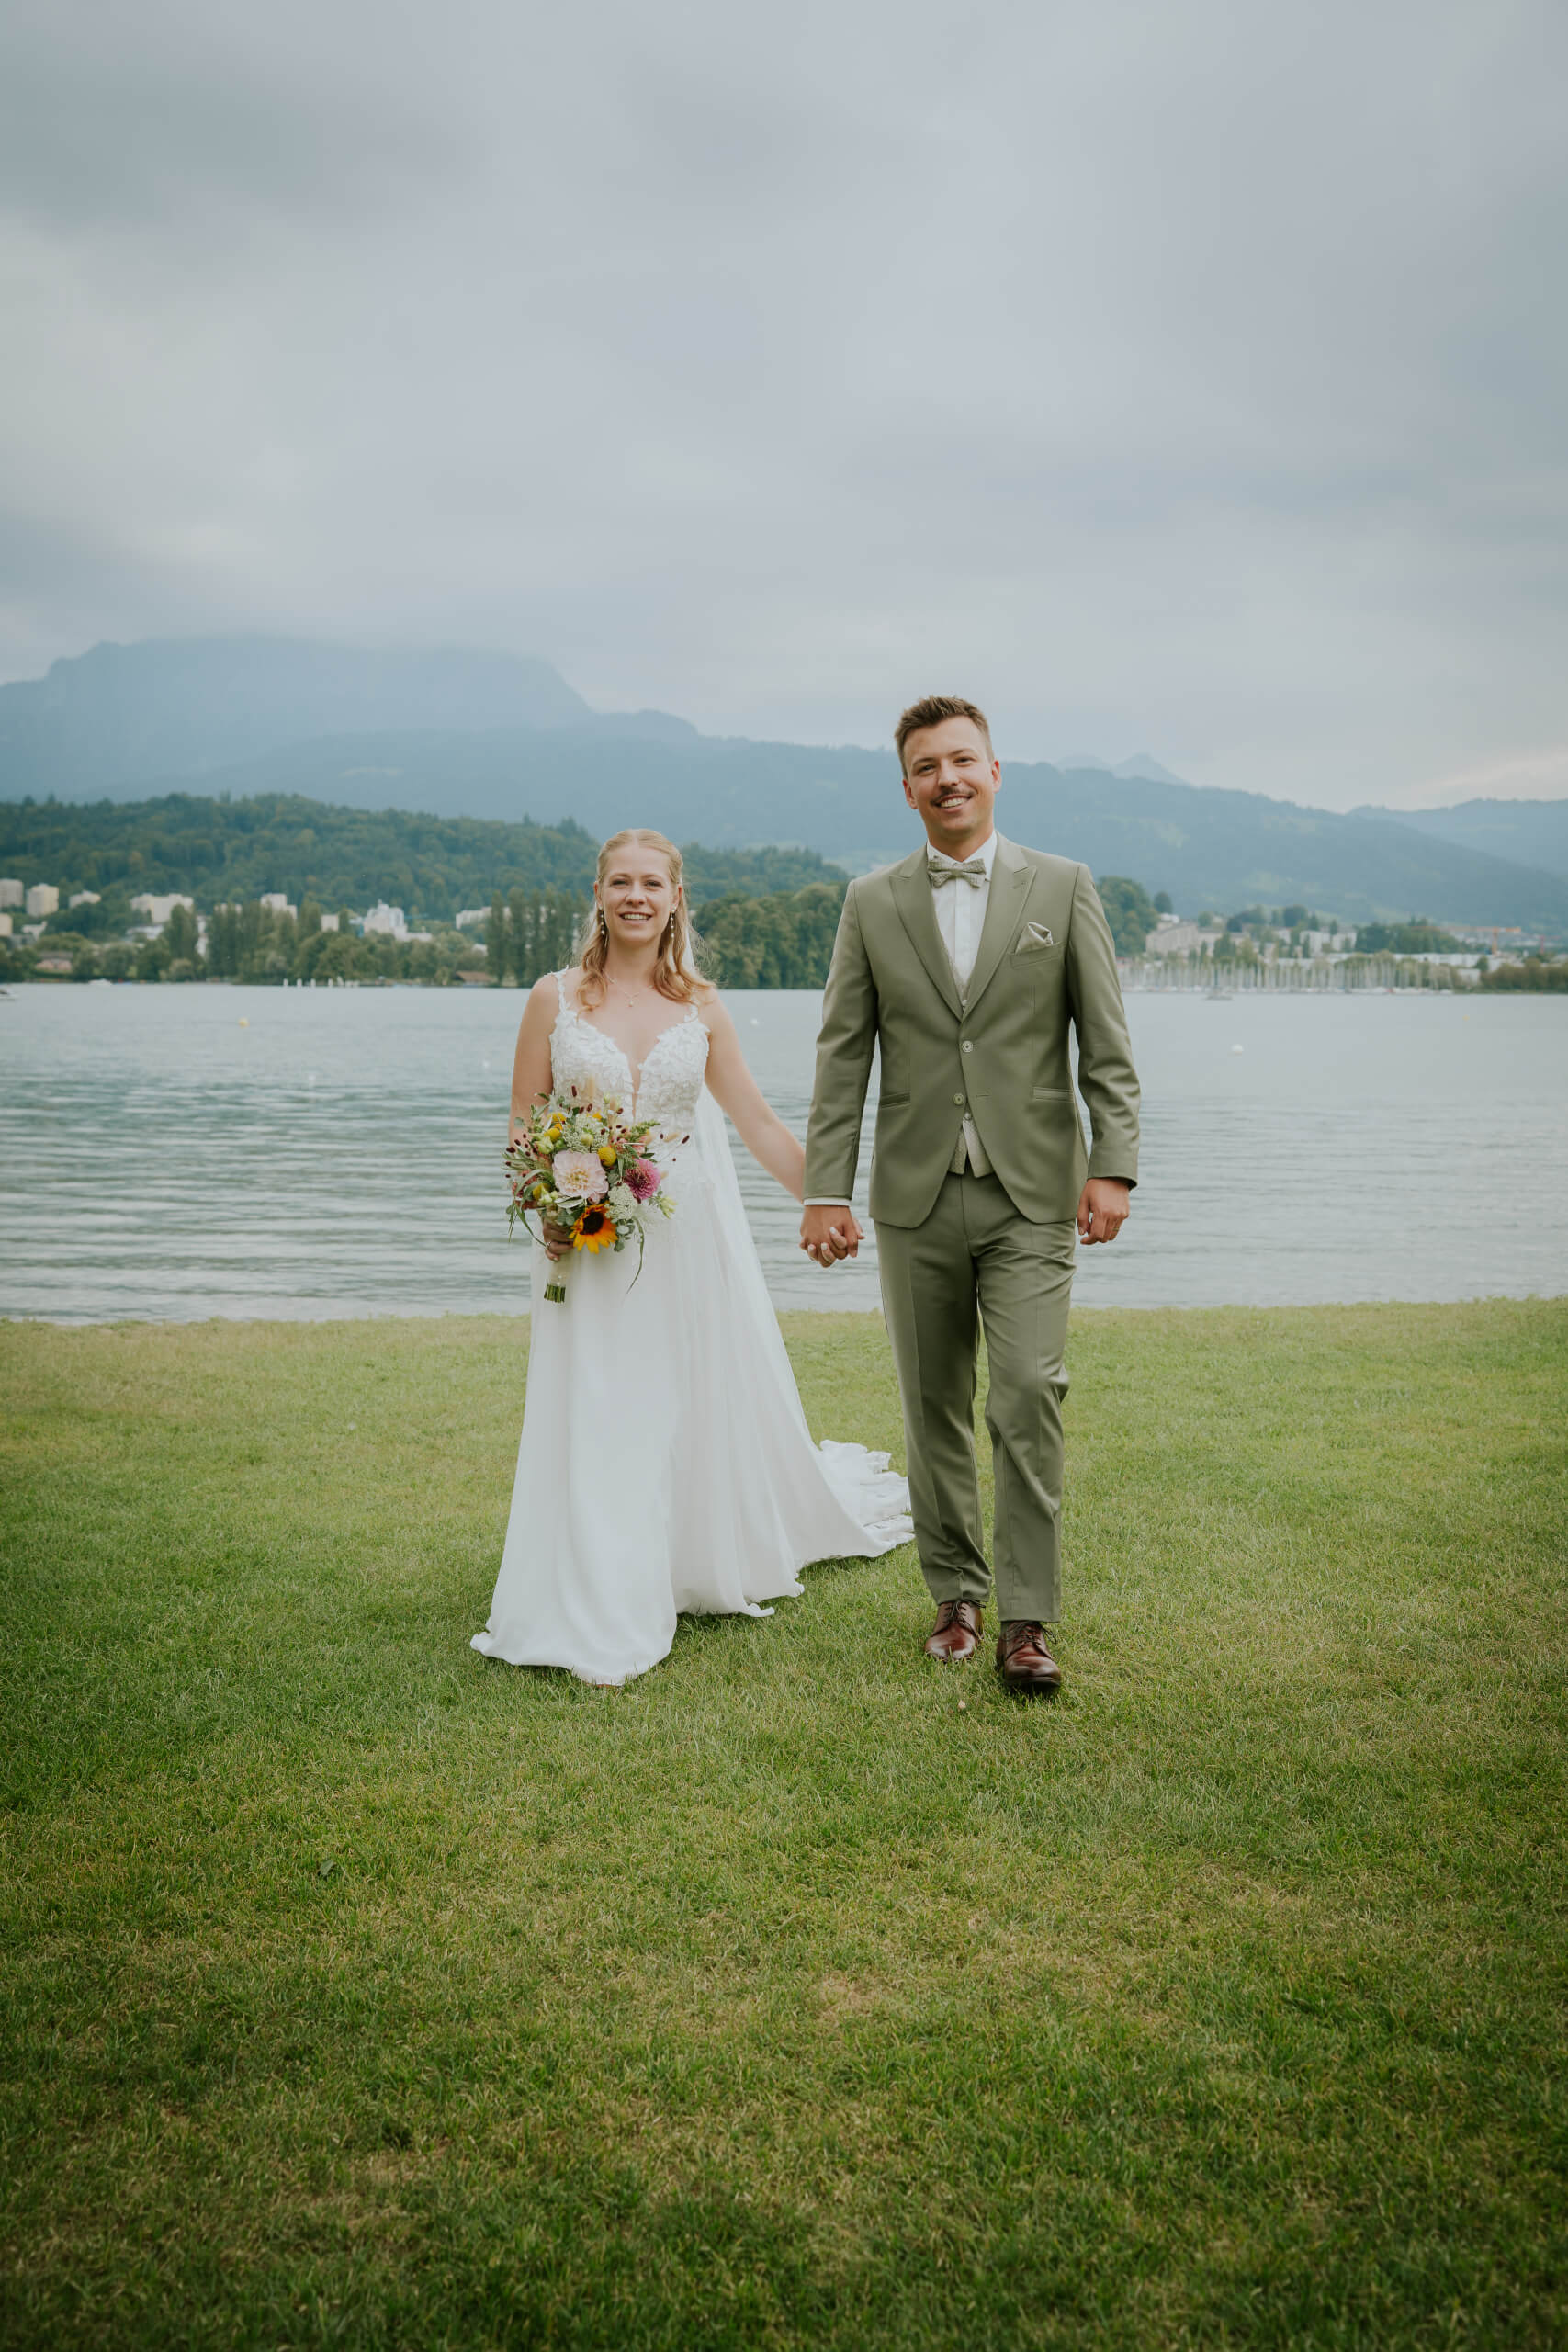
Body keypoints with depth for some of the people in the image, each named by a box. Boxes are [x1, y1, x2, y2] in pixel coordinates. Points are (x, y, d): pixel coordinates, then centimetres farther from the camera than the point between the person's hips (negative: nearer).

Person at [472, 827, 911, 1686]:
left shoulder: (700, 1008, 3)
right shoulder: (555, 998, -1)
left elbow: (760, 1123, 7)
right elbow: (524, 1126, 2)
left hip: (692, 1231, 2)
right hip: (591, 1237, -2)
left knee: (713, 1402, 12)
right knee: (599, 1416, -2)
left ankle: (721, 1562, 39)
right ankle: (602, 1622, 8)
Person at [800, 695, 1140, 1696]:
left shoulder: (1064, 887, 4)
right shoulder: (872, 903, 7)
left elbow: (1106, 1042, 1)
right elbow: (843, 1055, 4)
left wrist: (1113, 1165, -8)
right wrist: (826, 1190, -2)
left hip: (1031, 1197, -2)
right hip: (917, 1198, 2)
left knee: (1029, 1396, -9)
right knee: (935, 1407, 9)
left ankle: (1027, 1620, 0)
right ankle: (958, 1594, 24)